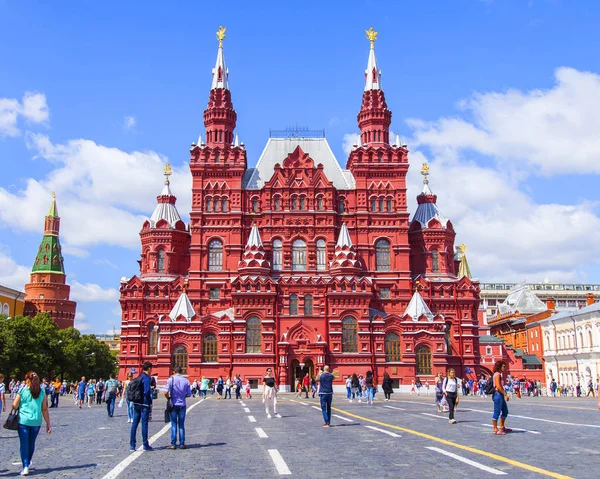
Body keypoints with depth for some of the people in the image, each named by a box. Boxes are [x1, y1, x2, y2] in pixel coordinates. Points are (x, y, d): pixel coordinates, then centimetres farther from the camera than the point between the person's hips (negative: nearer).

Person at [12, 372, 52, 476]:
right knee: (31, 443, 18)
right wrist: (48, 424, 5)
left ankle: (25, 467, -8)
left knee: (24, 444, 2)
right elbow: (45, 409, 1)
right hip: (36, 421, 3)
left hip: (23, 421, -2)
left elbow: (14, 406, -4)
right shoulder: (42, 392, 1)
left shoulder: (22, 390, -5)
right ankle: (28, 463, 34)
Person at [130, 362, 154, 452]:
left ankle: (132, 446, 11)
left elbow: (130, 388, 13)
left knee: (134, 424, 9)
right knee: (144, 424, -1)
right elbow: (147, 392, -20)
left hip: (136, 404, 7)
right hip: (144, 404, -7)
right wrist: (150, 402, -10)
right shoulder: (146, 378, -13)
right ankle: (145, 445, 4)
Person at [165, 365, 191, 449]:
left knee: (173, 425, 5)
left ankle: (173, 444, 5)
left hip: (173, 404, -2)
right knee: (181, 425, 9)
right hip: (182, 404, 2)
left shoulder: (171, 379, -8)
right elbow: (189, 394, 1)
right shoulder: (186, 381, -1)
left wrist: (169, 398, 3)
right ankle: (182, 444, 9)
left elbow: (166, 393, -16)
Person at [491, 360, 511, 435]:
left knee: (505, 411, 16)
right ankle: (495, 429, 3)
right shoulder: (497, 374, -14)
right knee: (497, 412, -4)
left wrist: (504, 394, 12)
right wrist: (505, 394, -19)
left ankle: (502, 427, 27)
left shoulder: (499, 374, 17)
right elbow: (498, 387, -21)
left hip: (501, 395, 10)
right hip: (498, 394, -10)